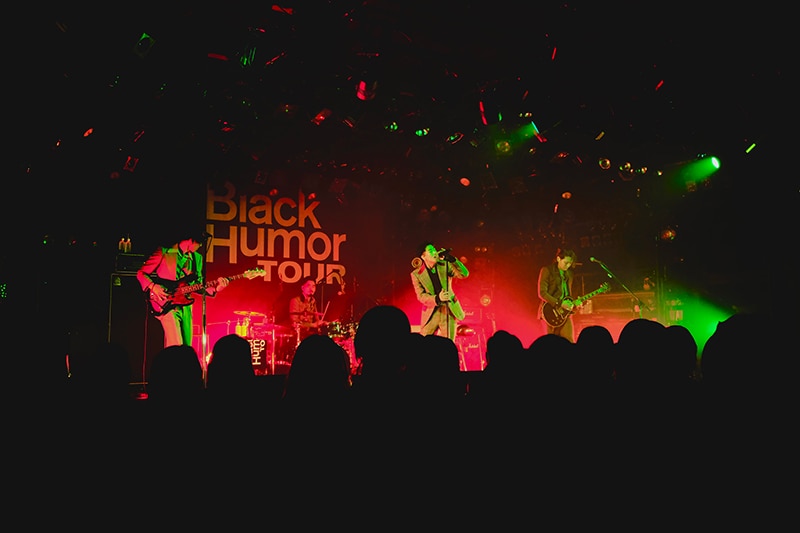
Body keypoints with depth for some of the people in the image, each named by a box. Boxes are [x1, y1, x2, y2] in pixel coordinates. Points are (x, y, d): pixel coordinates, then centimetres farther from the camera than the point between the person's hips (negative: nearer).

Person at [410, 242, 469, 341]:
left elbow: (464, 274, -12)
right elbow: (421, 296, -8)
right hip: (431, 312, -1)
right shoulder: (416, 274, -6)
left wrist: (451, 259, -24)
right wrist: (437, 298, -26)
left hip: (449, 311, 1)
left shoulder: (445, 265, -2)